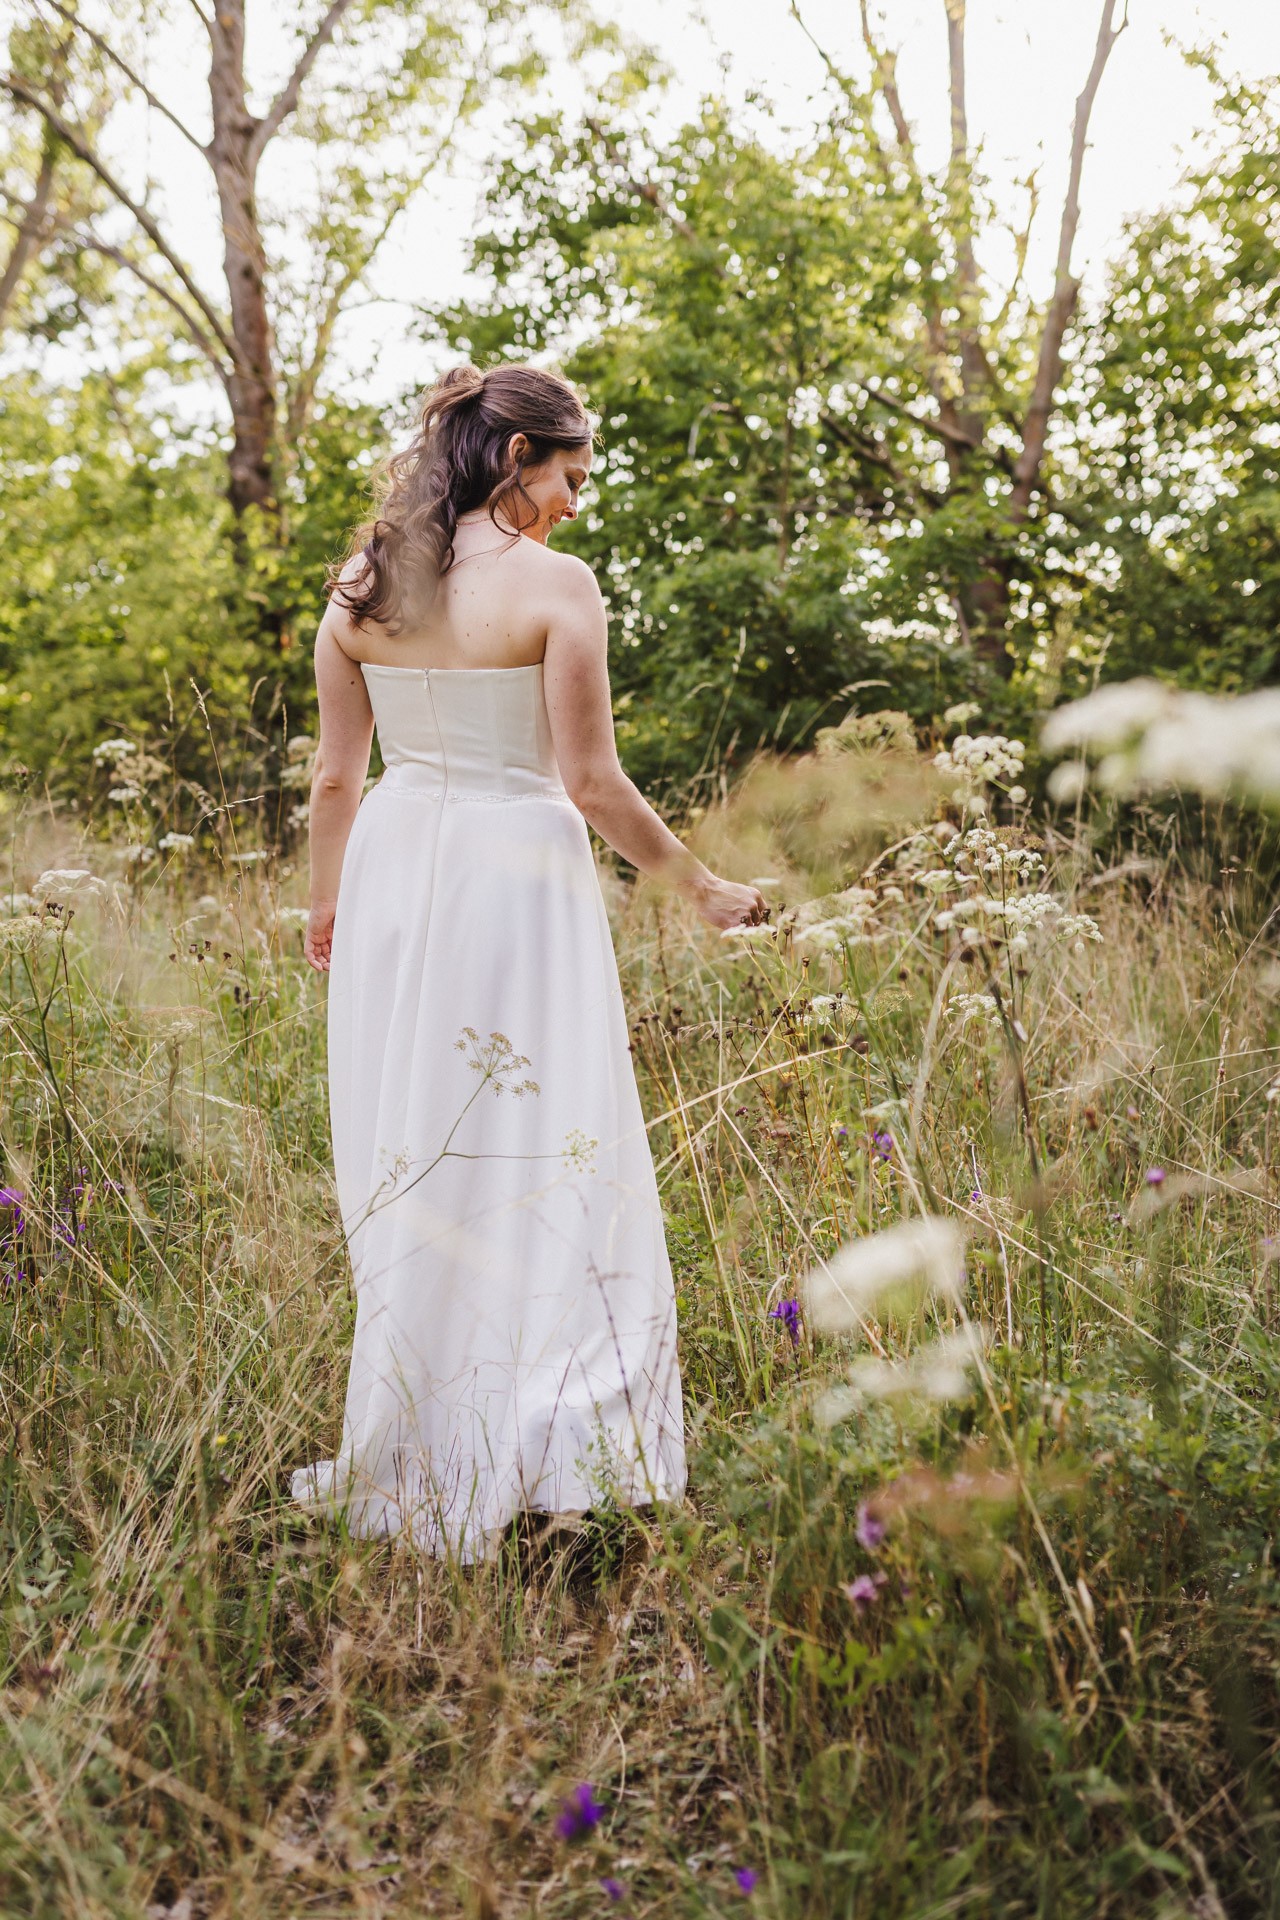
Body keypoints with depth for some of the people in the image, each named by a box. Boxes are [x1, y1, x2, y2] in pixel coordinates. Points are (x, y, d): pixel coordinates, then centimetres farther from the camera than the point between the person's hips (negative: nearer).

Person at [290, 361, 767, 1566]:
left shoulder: (360, 588, 6)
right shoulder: (555, 584, -10)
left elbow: (335, 776, 10)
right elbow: (594, 786, -10)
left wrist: (325, 905, 23)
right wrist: (703, 889, 2)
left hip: (392, 870, 6)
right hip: (515, 876, -5)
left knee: (404, 1164, 13)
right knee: (545, 1160, 2)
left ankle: (410, 1459, 23)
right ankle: (544, 1453, 4)